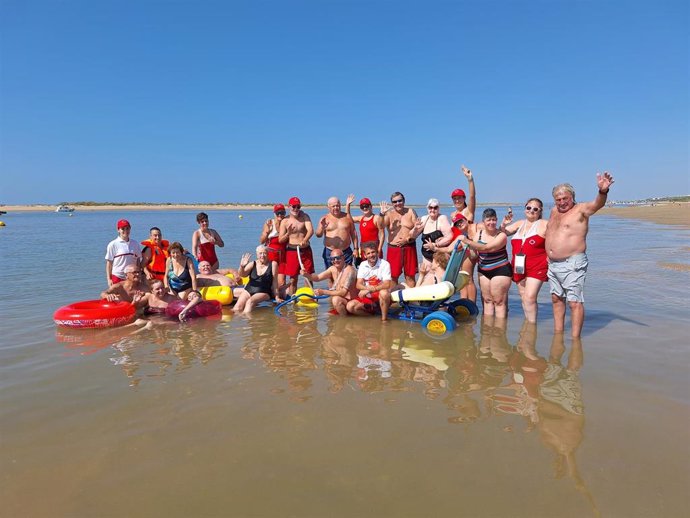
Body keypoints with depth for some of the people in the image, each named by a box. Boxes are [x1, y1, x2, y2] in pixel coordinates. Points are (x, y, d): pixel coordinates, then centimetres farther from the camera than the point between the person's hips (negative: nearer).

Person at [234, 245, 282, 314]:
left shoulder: (273, 264, 1)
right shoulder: (252, 264, 7)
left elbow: (274, 282, 0)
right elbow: (243, 274, -4)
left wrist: (276, 297, -3)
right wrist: (242, 266, -25)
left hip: (263, 292, -3)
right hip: (248, 290, 3)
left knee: (250, 301, -31)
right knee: (237, 307, -21)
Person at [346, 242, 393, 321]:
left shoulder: (385, 264, -11)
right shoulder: (363, 265, 2)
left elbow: (387, 285, -20)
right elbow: (358, 285, -4)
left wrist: (370, 290, -29)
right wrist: (368, 288, -27)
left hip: (380, 297, -4)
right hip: (367, 298, 4)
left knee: (384, 293, -38)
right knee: (350, 306, -18)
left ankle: (384, 318, -17)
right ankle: (373, 313, 0)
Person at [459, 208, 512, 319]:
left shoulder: (501, 235, -11)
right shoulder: (478, 233, 5)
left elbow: (486, 248, -26)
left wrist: (467, 241, -27)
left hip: (500, 270, -5)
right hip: (483, 271, 6)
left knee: (499, 301, -4)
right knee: (487, 300, 10)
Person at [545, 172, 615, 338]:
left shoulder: (580, 209, -7)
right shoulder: (554, 211, 15)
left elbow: (596, 204, -28)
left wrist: (603, 191, -50)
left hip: (572, 264, -8)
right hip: (553, 264, 8)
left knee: (575, 302, -7)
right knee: (556, 299, 15)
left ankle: (575, 339, -2)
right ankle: (558, 333, 27)